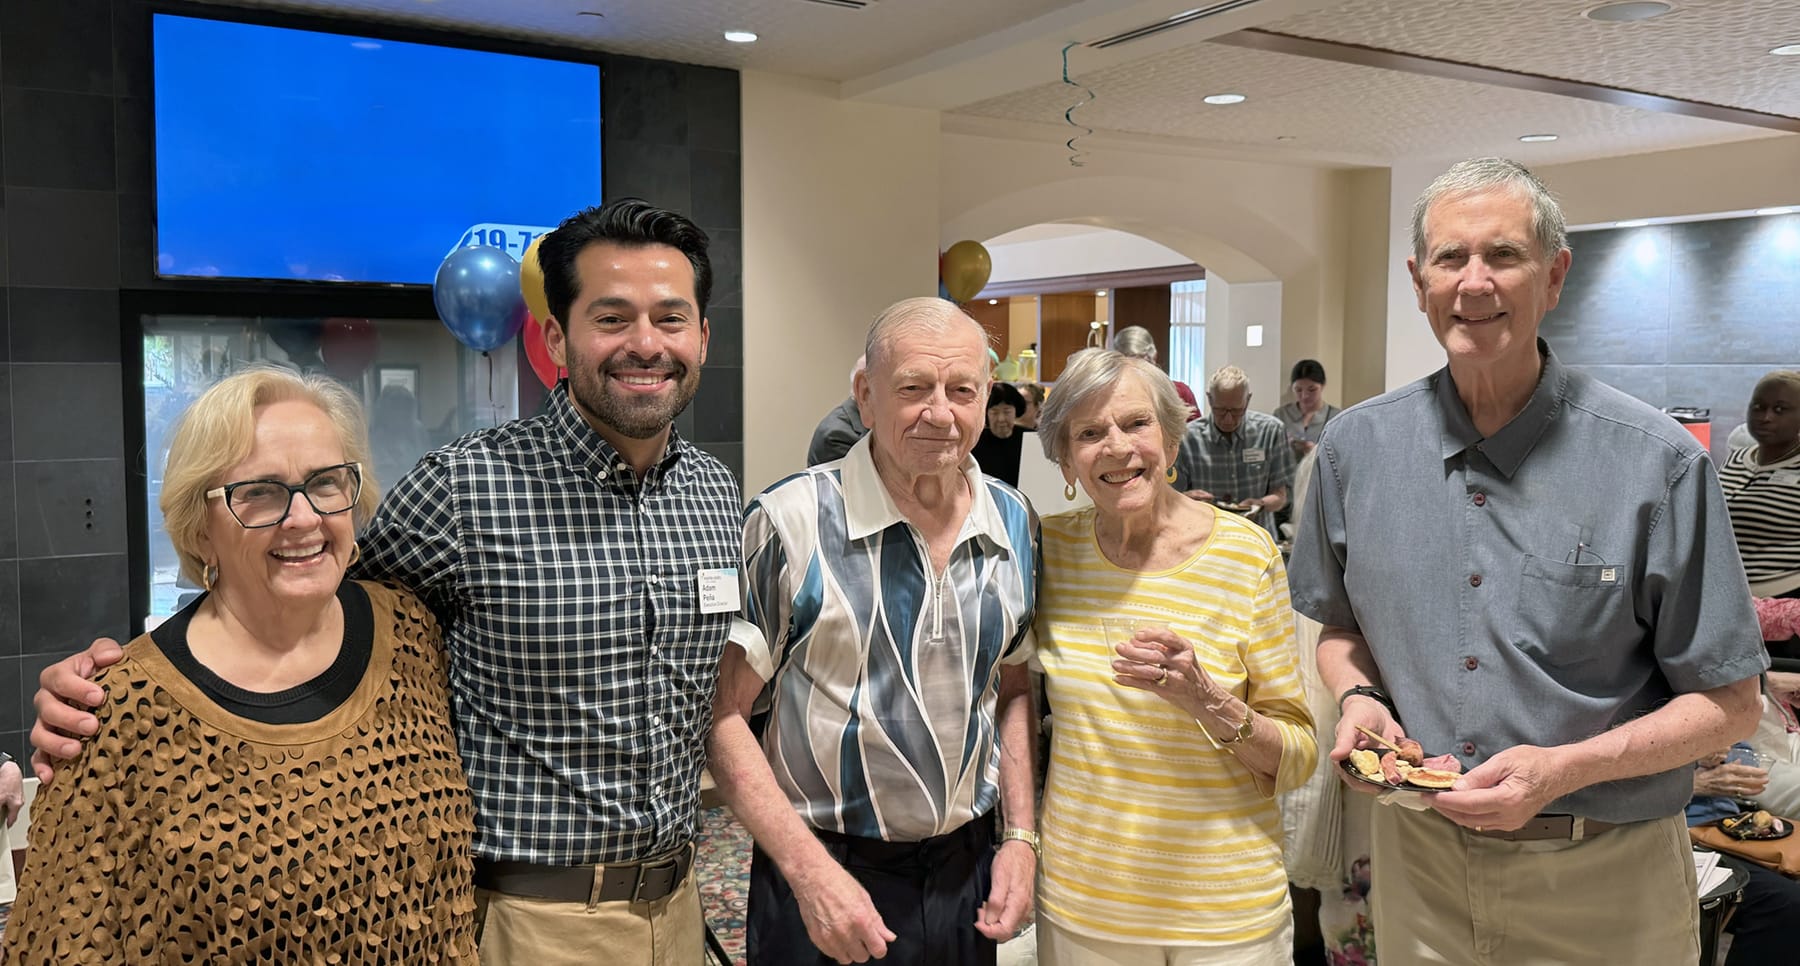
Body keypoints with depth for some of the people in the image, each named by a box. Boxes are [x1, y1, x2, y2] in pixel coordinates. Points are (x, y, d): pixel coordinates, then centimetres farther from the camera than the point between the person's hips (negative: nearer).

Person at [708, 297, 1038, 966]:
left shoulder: (1015, 524, 1)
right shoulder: (789, 522, -15)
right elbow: (723, 712, -12)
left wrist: (1021, 836, 3)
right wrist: (809, 869, -17)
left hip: (966, 869, 5)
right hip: (824, 871, -4)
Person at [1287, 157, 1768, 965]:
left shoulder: (1656, 462, -12)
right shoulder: (1357, 445, -2)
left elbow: (1726, 704, -7)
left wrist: (1561, 770, -20)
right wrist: (1357, 699, -9)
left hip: (1600, 880, -2)